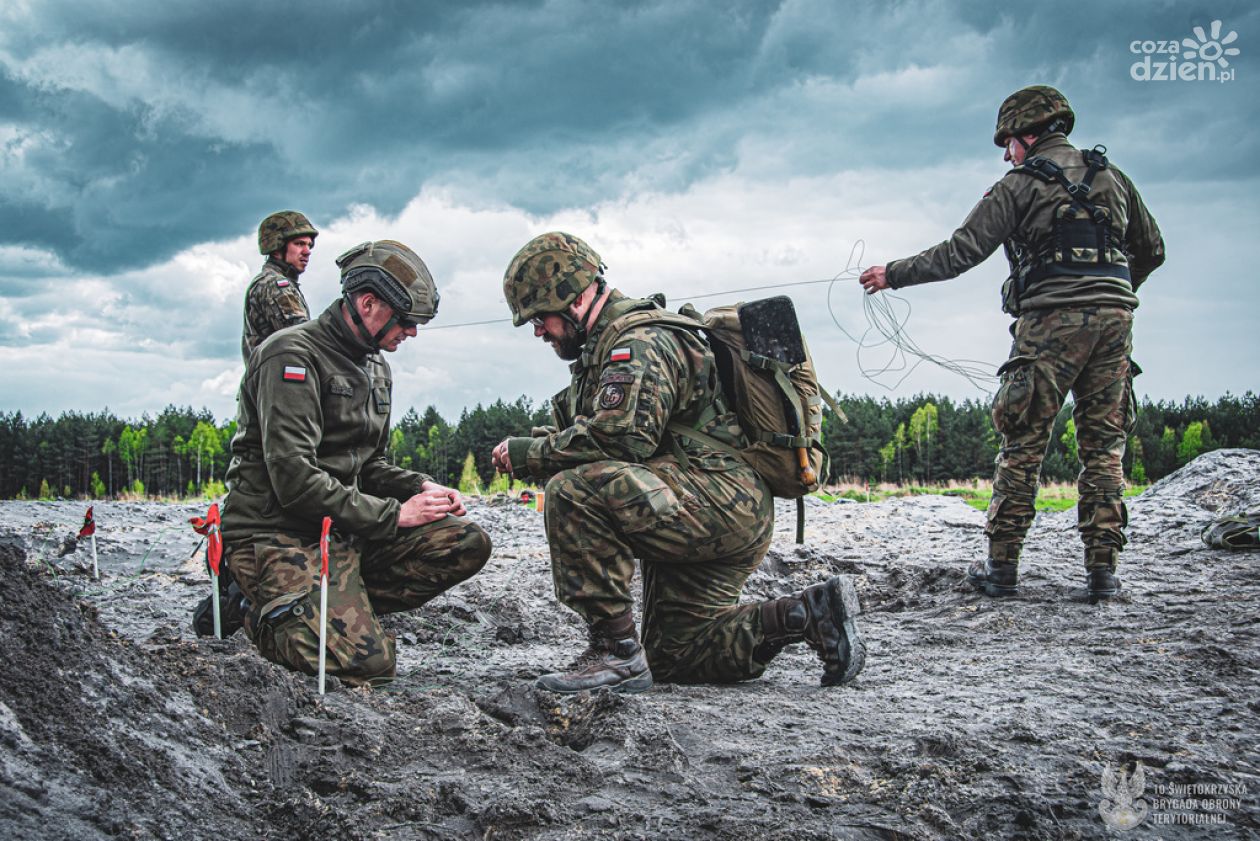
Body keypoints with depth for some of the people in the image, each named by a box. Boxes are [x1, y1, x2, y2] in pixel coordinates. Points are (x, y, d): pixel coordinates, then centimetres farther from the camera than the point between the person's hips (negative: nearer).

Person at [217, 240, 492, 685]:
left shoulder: (376, 368, 16)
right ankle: (269, 612, 3)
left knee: (467, 544, -8)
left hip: (346, 529, 9)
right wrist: (394, 514, -17)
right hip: (280, 534, -9)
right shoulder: (294, 355, -14)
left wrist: (422, 489, 1)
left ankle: (342, 607, -4)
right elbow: (293, 479, -22)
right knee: (367, 662, -26)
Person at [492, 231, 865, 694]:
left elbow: (619, 437, -27)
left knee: (571, 492, -28)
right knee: (673, 656, 17)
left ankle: (616, 652, -22)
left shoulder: (638, 343, -14)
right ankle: (811, 614, 15)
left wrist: (529, 452, -16)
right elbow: (597, 443, 17)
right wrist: (532, 451, 0)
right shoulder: (606, 347, 20)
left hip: (725, 497, -11)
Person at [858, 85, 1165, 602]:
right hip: (1115, 317, 4)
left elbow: (958, 254, -3)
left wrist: (893, 275, 5)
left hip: (1052, 321, -4)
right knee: (1103, 445, 7)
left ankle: (1001, 566, 3)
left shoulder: (1019, 185, 1)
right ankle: (1102, 571, 4)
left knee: (1023, 446, 2)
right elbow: (1151, 249, 21)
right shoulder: (1110, 176, 16)